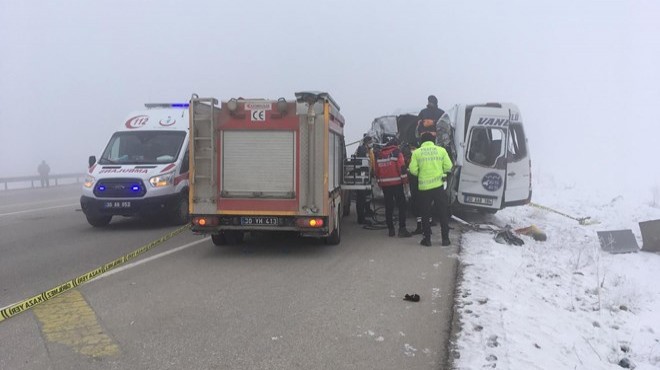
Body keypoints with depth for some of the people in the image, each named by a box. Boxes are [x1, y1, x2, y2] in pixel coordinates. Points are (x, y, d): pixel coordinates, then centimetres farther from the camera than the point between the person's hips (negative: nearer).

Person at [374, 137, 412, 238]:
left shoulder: (379, 154, 13)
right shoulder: (396, 152, -3)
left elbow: (377, 170, 15)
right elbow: (402, 166, -12)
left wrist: (379, 182, 21)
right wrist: (404, 179, -7)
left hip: (384, 184, 5)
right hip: (396, 183, -5)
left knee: (388, 207, 11)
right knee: (401, 206, -2)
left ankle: (391, 229, 13)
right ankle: (402, 229, -8)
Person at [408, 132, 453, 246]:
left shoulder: (416, 152, -1)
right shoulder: (441, 150, 1)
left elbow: (413, 170, -5)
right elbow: (448, 166, -1)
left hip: (424, 187, 0)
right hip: (438, 185, 0)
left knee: (425, 214, 10)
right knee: (443, 212, 11)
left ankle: (427, 239, 12)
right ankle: (445, 238, 12)